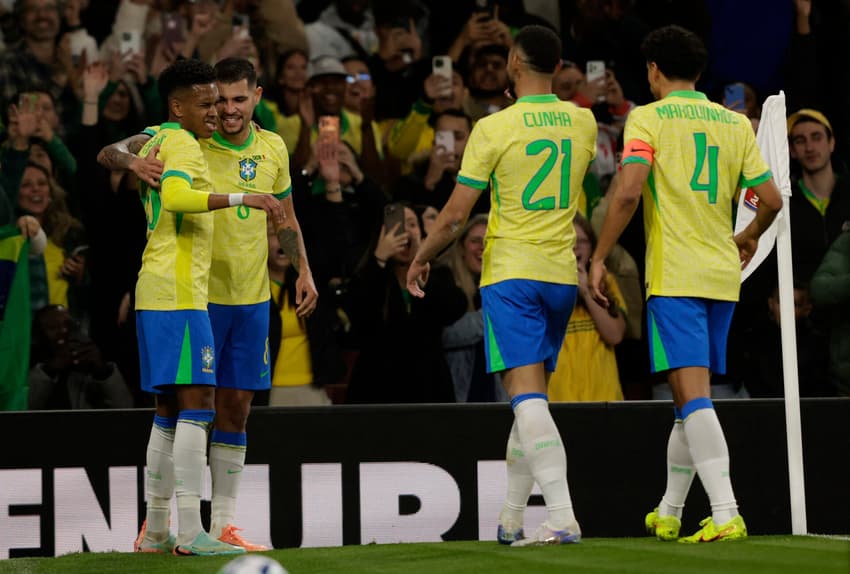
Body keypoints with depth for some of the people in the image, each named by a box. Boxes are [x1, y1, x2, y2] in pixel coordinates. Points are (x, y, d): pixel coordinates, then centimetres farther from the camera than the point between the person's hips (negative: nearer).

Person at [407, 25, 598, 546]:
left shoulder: (495, 128, -10)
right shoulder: (583, 122, 5)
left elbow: (455, 216, -7)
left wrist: (421, 259, 8)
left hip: (510, 273, -5)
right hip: (562, 274, 6)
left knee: (528, 395, -11)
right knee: (531, 397, 15)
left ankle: (563, 519, -24)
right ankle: (511, 519, 22)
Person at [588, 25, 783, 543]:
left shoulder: (648, 118, -3)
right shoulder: (736, 123, 11)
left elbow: (628, 192, -15)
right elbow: (772, 199, 9)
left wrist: (600, 257, -6)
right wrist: (750, 238, 29)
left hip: (675, 276, -5)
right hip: (722, 274, 6)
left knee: (693, 393, -12)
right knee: (691, 394, 15)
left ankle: (726, 514, -23)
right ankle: (669, 513, 25)